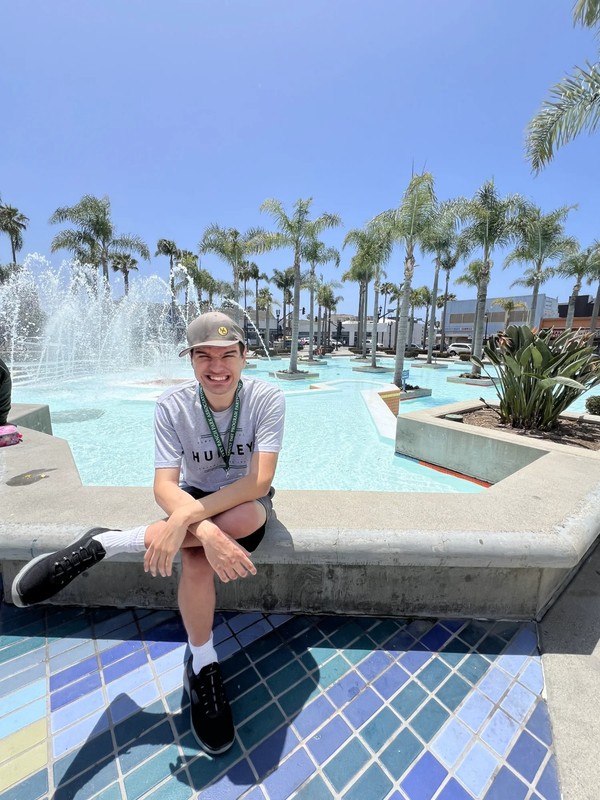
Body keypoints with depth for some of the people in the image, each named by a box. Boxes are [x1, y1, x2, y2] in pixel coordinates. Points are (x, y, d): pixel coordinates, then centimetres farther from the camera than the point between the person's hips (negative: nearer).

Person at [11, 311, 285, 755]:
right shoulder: (173, 403, -17)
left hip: (247, 502, 1)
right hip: (194, 499, 0)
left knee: (253, 515, -36)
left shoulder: (267, 398, -20)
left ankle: (104, 543, -20)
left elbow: (260, 481, -28)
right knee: (195, 561, -34)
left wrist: (184, 518, -39)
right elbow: (164, 485, -23)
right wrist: (205, 531, -43)